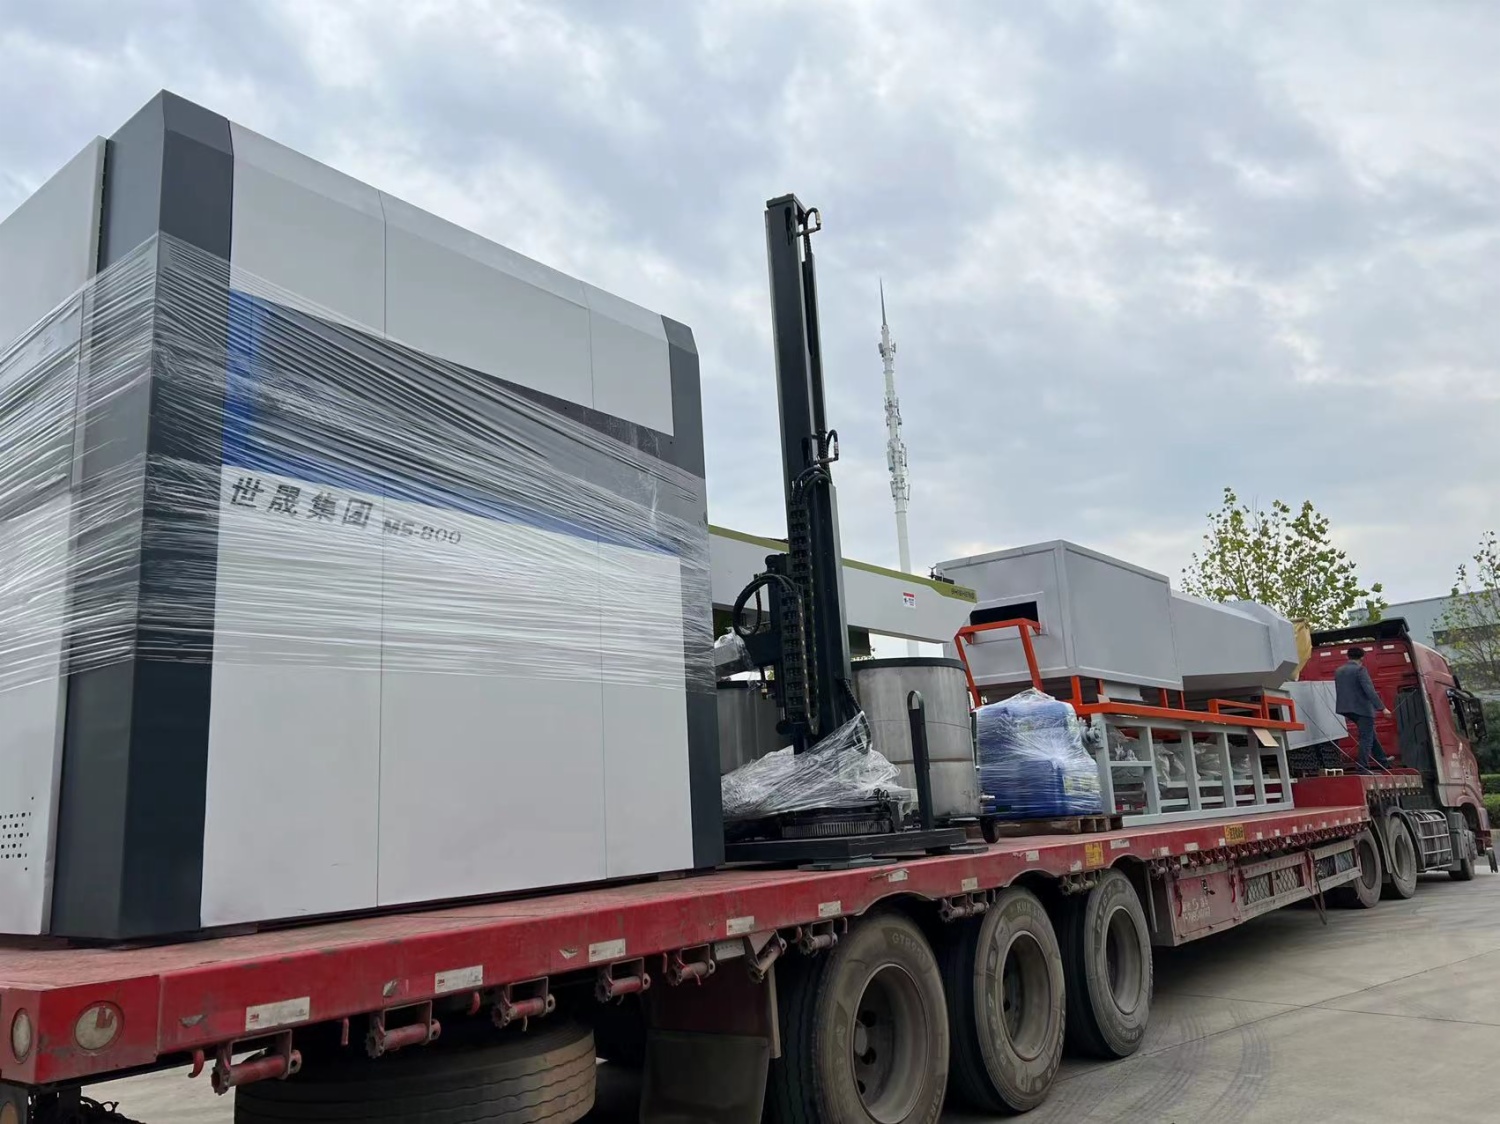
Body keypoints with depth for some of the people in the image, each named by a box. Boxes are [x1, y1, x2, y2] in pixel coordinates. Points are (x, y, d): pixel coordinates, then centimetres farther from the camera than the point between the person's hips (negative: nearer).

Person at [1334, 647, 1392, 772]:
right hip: (1362, 708, -8)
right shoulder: (1360, 670, -12)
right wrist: (1382, 708, -19)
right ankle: (1363, 769, -4)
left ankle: (1383, 761, 32)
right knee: (1366, 738, -2)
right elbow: (1369, 690, -20)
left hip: (1347, 709, 8)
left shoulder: (1338, 671, 11)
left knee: (1370, 734, 22)